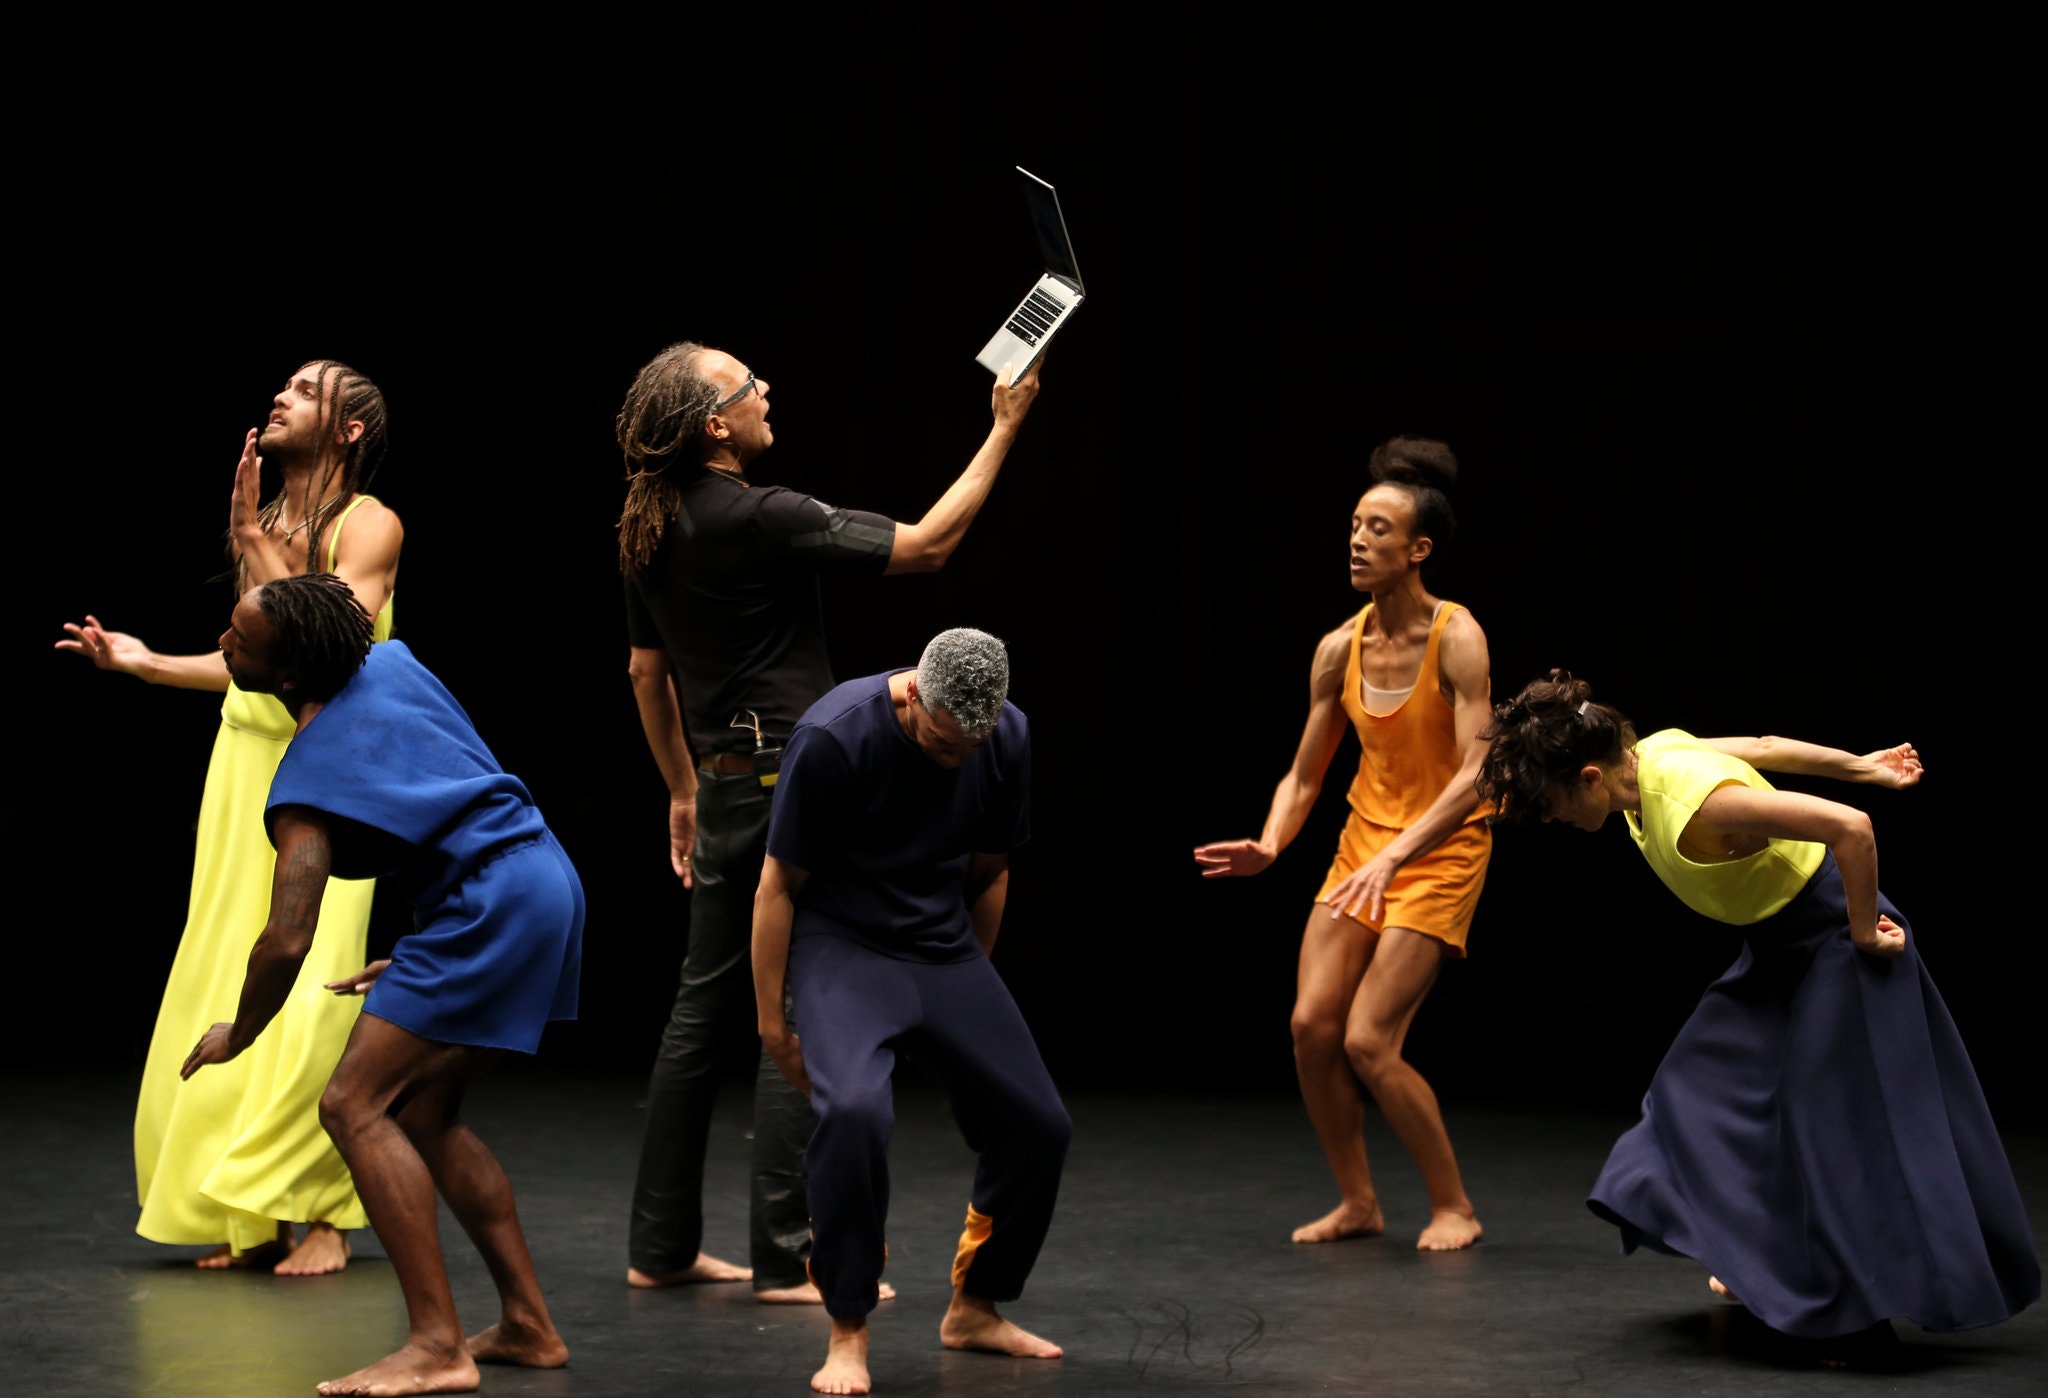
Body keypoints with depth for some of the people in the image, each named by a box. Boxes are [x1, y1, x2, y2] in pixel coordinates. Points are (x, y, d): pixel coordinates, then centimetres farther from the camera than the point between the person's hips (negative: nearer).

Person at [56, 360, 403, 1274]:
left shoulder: (367, 527, -7)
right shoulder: (264, 521, 13)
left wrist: (256, 540, -17)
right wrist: (143, 661, 21)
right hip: (244, 763, 7)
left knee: (309, 992, -13)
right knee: (230, 989, 3)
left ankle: (323, 1216, -7)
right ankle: (253, 1221, 10)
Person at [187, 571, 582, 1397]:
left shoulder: (308, 780, -13)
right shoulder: (391, 664, 11)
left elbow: (287, 942, -20)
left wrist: (234, 1036, 1)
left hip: (490, 907, -10)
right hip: (547, 880, 10)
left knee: (355, 1106, -11)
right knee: (424, 1113, 17)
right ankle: (528, 1326, 17)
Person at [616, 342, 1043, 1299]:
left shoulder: (650, 532, 8)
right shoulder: (763, 519, -17)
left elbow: (646, 671, 17)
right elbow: (926, 543, -13)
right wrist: (1004, 429, -6)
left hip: (725, 786, 8)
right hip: (795, 787, -8)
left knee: (703, 1013, 13)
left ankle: (662, 1246, 17)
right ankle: (783, 1259, -4)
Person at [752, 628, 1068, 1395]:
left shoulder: (1008, 738, -6)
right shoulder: (835, 738, -22)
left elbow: (989, 872, 9)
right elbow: (778, 884, -12)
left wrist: (972, 989, 17)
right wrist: (771, 1019, -8)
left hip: (942, 946, 5)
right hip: (841, 945, -5)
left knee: (1038, 1126, -1)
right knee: (855, 1109, -31)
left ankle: (974, 1309, 23)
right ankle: (848, 1333, -16)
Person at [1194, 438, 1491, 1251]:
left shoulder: (1455, 637, -17)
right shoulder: (1339, 650, 0)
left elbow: (1476, 773, -25)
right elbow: (1304, 774, 8)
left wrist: (1394, 856, -33)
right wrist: (1269, 845, -11)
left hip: (1440, 852, -6)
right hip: (1364, 841, 6)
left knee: (1368, 1040, -12)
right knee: (1311, 1024, -4)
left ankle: (1453, 1208, 5)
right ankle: (1357, 1203, 14)